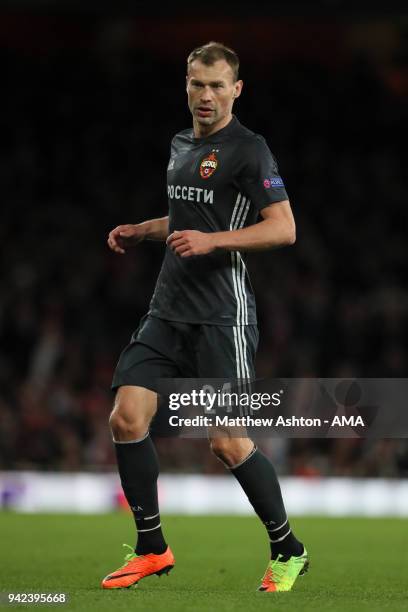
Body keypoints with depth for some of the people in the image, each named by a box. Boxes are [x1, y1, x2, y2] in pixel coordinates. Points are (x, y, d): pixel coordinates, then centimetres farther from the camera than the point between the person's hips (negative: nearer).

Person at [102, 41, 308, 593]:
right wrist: (141, 231, 18)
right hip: (168, 312, 7)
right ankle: (152, 548, 10)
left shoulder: (248, 149, -8)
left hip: (222, 315, -7)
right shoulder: (181, 145, 16)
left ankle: (288, 550, 10)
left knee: (227, 442, -9)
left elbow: (283, 228, -14)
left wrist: (211, 240, -22)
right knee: (127, 417, -4)